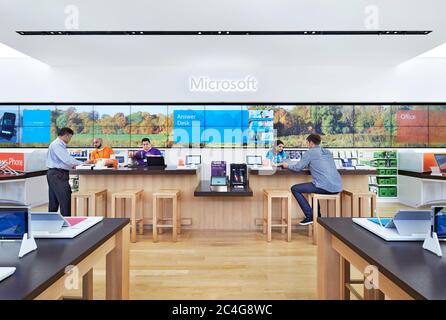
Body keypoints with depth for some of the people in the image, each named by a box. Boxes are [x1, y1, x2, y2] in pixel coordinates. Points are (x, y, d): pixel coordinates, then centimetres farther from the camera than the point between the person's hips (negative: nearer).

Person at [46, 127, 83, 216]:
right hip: (57, 175, -11)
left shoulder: (59, 144, 17)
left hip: (54, 174, 11)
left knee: (53, 201, 14)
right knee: (66, 200, -10)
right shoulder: (57, 144, -14)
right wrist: (82, 164, -16)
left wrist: (71, 166, 9)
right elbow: (67, 159, -22)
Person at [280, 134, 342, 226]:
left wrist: (287, 165, 18)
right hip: (337, 187, 8)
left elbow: (298, 167, -1)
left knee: (294, 189, 6)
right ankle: (317, 215, 35)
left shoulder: (310, 152, -1)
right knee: (314, 185, 36)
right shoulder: (328, 152, 20)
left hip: (325, 187, -8)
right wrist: (308, 165, 40)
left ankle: (310, 216, 3)